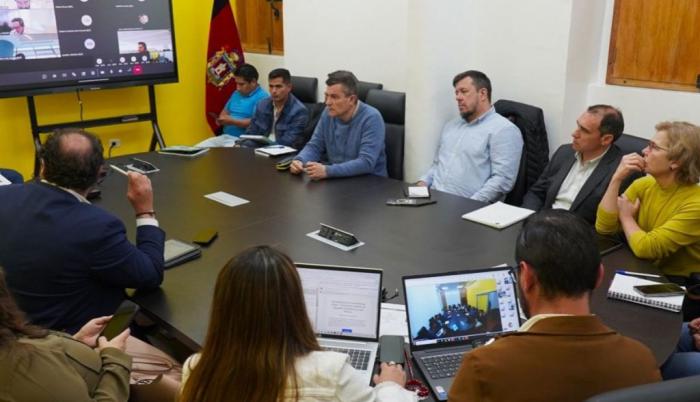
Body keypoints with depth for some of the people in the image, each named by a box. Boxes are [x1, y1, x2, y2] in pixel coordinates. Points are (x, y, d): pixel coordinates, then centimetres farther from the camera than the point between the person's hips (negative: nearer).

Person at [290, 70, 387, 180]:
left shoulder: (371, 118, -18)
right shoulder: (328, 113, 1)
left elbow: (366, 163, -26)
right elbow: (315, 146, 8)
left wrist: (328, 171, -35)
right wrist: (299, 161, -14)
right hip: (336, 177, 6)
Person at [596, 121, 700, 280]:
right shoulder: (643, 185, 0)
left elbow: (645, 247, -25)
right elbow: (604, 228, -8)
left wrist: (626, 216, -7)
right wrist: (617, 178, -13)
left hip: (676, 283, -5)